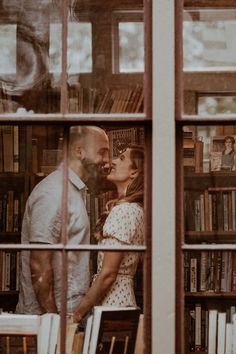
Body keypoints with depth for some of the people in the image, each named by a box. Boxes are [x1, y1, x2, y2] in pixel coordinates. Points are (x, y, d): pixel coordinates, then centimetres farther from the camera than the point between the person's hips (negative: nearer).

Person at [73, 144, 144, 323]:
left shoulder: (123, 211, -15)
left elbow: (108, 274, -19)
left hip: (111, 302, -9)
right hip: (125, 301, 9)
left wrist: (76, 315, -15)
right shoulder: (135, 209, 14)